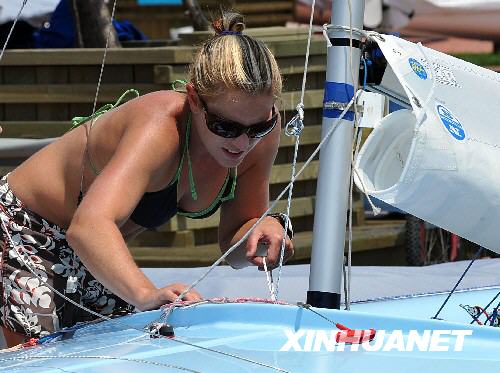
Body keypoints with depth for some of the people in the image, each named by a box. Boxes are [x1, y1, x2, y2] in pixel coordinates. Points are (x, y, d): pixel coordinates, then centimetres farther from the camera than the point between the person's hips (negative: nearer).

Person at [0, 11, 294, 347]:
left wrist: (264, 229, -28)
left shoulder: (260, 130, -17)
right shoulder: (161, 127, -38)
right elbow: (88, 225, -55)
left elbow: (234, 247, -5)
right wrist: (147, 295, -72)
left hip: (98, 254, 7)